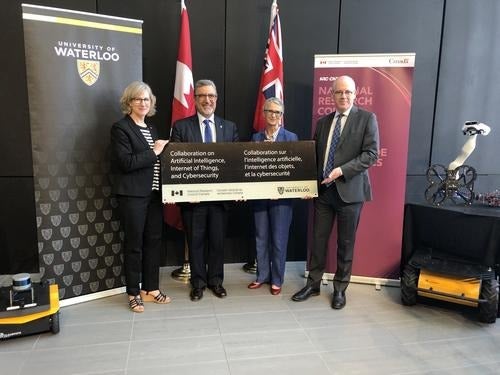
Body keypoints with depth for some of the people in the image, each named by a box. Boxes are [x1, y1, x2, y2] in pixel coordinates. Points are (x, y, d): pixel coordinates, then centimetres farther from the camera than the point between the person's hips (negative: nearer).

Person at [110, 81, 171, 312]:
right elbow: (126, 162, -18)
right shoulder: (120, 128, -6)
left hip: (154, 194, 7)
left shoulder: (150, 129, 17)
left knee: (154, 241, 11)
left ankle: (150, 288, 25)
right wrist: (154, 152, -14)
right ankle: (133, 293, 16)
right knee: (134, 244, 2)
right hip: (132, 195, -7)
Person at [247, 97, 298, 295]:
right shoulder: (255, 137, 8)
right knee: (261, 238, 13)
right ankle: (262, 276, 29)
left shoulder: (291, 137, -1)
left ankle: (277, 280, 21)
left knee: (279, 240, 5)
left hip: (281, 196, -3)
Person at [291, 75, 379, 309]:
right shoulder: (323, 122, 12)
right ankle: (313, 284, 23)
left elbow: (371, 154, -10)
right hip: (323, 190, 4)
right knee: (318, 239, 9)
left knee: (345, 243, 7)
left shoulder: (367, 119, -2)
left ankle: (340, 288, 23)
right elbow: (315, 156, 13)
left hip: (349, 190, -4)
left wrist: (342, 170, -19)